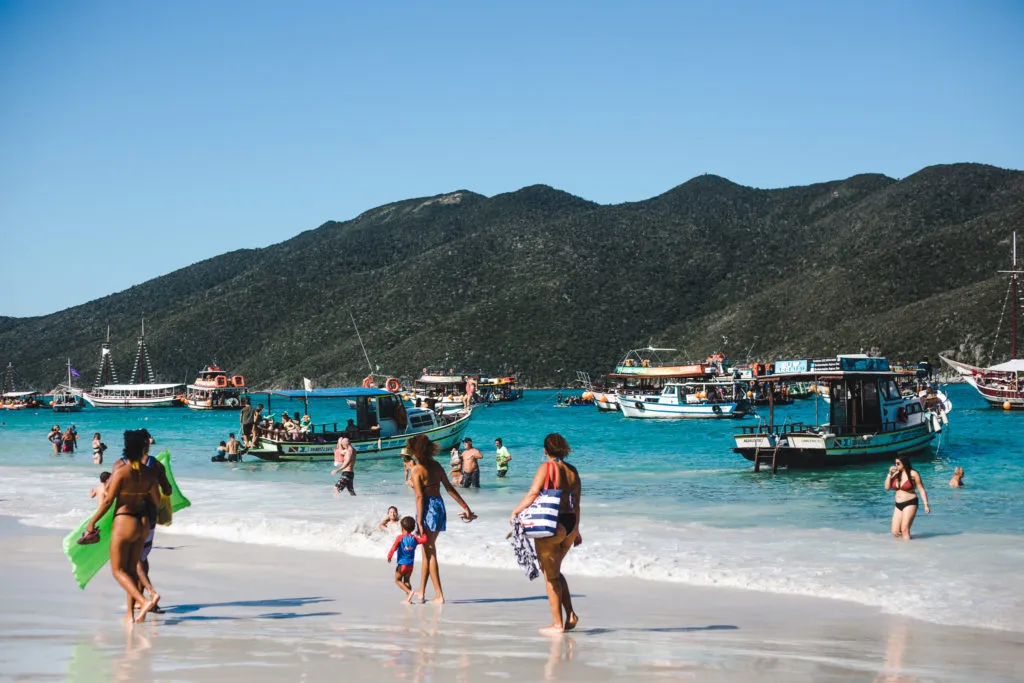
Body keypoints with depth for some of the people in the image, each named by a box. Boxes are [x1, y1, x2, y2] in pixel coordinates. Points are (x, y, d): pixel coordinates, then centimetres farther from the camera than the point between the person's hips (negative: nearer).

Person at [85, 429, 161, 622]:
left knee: (118, 570, 4)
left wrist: (92, 521, 0)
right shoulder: (150, 473, -3)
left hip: (124, 522, -6)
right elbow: (157, 501, 6)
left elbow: (108, 501, -12)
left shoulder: (121, 472, -16)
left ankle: (144, 601, -16)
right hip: (143, 523, 6)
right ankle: (130, 613, 17)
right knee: (132, 568, 16)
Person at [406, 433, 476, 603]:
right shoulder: (436, 466, 8)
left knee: (429, 552, 0)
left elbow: (419, 497, -16)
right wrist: (466, 507, 11)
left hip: (427, 508, -7)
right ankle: (421, 591, 26)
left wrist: (419, 522, -16)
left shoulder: (417, 470, -11)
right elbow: (450, 488, 7)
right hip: (439, 506, 7)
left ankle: (439, 595, -2)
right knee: (428, 550, 17)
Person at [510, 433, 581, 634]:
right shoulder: (572, 471, 10)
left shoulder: (547, 467, -9)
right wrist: (576, 531, 21)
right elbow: (576, 504, 13)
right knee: (555, 571, 23)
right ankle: (570, 614, 15)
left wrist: (515, 512, -9)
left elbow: (533, 493, -19)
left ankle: (557, 623, 7)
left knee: (550, 574, 4)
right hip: (570, 524, 7)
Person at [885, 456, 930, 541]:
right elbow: (887, 487, 5)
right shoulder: (896, 474, 7)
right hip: (898, 505, 6)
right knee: (895, 532, -1)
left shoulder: (913, 474, -7)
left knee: (904, 530, -14)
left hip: (910, 504, -6)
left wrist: (926, 505, -12)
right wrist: (890, 474, -2)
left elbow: (921, 490, -6)